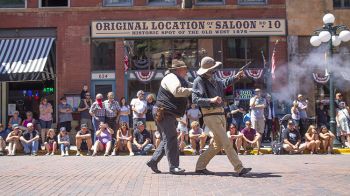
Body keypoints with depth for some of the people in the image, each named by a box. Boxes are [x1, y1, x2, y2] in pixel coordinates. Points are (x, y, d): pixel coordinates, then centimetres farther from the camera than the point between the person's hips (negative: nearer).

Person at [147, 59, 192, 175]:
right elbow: (177, 91, -28)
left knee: (168, 139, 14)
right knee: (170, 139, -10)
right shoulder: (171, 77, -12)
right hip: (165, 113, -11)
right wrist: (191, 90, -19)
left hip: (169, 114, 11)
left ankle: (153, 161, 17)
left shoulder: (178, 79, 23)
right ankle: (173, 167, -9)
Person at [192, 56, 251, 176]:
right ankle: (239, 169, -7)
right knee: (227, 143, -10)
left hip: (220, 114, 9)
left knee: (218, 145, 13)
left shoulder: (213, 79, 12)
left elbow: (223, 83, 33)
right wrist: (211, 100, -28)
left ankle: (200, 166, 21)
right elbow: (195, 99, -19)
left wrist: (235, 77, 23)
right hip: (211, 116, -9)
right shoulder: (199, 81, -11)